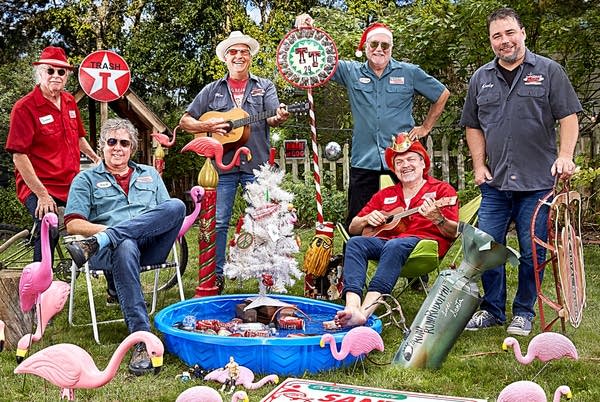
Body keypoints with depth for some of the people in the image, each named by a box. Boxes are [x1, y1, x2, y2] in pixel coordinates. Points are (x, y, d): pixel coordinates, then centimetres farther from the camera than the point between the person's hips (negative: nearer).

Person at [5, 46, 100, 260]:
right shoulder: (24, 108, -11)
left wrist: (96, 158, 20)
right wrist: (42, 194, -21)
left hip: (71, 185, 7)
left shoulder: (70, 102, 10)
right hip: (39, 188, -7)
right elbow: (19, 156, -17)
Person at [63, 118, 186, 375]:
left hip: (150, 247, 3)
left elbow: (170, 215, 18)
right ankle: (142, 340, -48)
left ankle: (94, 244, -36)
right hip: (109, 251, -2)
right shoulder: (87, 179, 20)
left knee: (177, 206, -28)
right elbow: (73, 224, 7)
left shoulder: (150, 175, 28)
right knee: (125, 247, -42)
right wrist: (107, 229, -10)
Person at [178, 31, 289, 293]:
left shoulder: (264, 87, 12)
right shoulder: (212, 90, 14)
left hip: (257, 164, -1)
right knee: (218, 222, 2)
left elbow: (272, 118, -4)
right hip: (222, 164, 1)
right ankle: (215, 276, 11)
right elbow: (185, 121, 12)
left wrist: (278, 118, -29)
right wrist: (207, 126, -8)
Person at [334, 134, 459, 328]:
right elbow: (353, 228, 26)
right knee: (355, 243, -24)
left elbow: (454, 233, 1)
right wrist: (367, 220, 3)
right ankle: (352, 306, -44)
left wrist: (437, 218, -20)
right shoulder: (385, 195, 26)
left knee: (394, 246, -37)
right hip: (386, 240, 5)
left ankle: (365, 311, -52)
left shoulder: (442, 189, 13)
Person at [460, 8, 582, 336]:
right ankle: (492, 310, 20)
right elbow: (473, 126, 16)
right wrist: (479, 165, 5)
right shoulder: (481, 78, 11)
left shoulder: (548, 71, 2)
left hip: (537, 182, -3)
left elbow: (568, 117, 0)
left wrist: (565, 156, -14)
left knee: (532, 252, 4)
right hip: (494, 183, 3)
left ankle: (524, 312, 19)